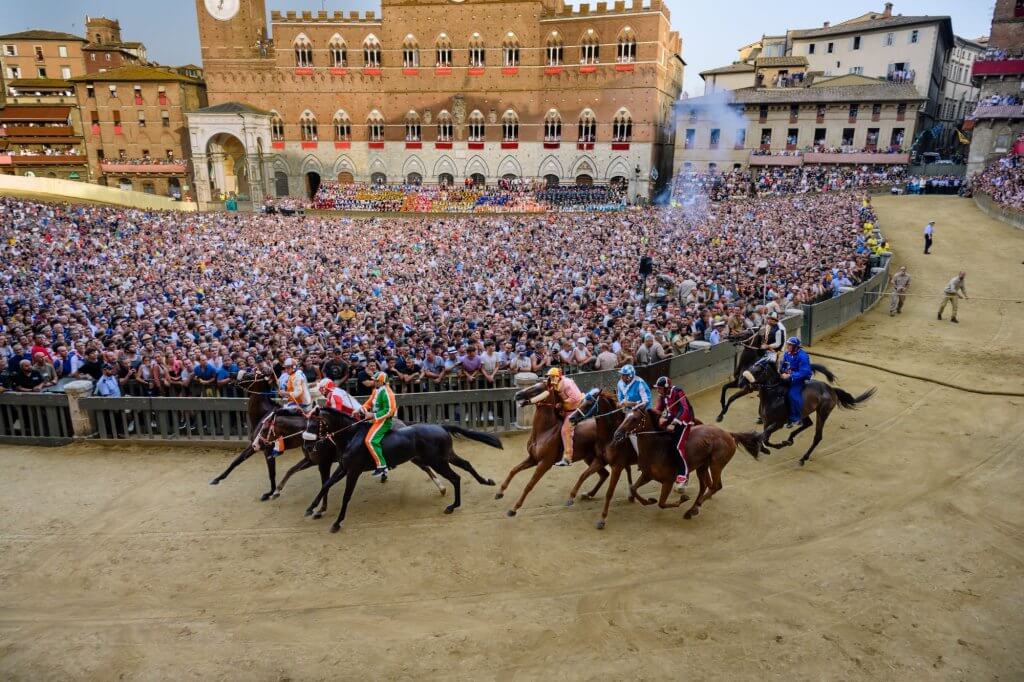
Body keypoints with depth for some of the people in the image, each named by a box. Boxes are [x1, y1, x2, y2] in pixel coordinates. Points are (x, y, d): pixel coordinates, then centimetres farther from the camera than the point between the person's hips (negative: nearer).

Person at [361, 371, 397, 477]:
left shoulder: (386, 393, -18)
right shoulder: (376, 390, 10)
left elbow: (389, 410, -21)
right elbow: (370, 402, 18)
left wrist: (374, 415, -20)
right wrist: (362, 409, 0)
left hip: (383, 420, -11)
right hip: (376, 419, 11)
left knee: (370, 440, -22)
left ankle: (381, 465, -18)